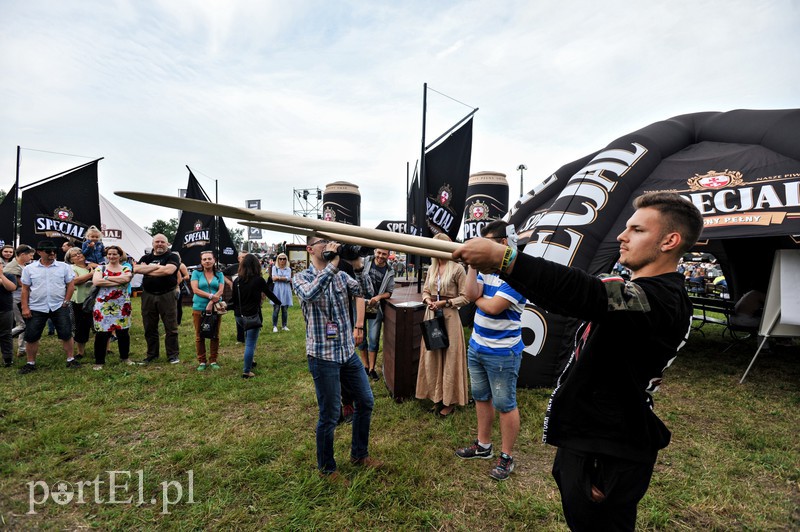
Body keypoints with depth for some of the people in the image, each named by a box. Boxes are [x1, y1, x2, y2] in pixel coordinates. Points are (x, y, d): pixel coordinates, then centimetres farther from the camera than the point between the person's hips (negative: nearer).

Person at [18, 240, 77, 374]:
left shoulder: (63, 267, 0)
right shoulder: (29, 269, 2)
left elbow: (71, 285, 2)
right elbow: (25, 289, 4)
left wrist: (65, 302, -4)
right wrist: (25, 308, -2)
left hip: (59, 307, -1)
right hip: (36, 308, 1)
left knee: (66, 333, 0)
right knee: (31, 336, 5)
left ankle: (70, 359, 13)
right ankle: (31, 363, 20)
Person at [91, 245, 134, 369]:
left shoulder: (126, 268, 8)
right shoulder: (100, 268, 7)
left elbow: (126, 278, -15)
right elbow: (96, 281, -12)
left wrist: (106, 278, -10)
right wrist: (118, 281, -14)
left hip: (122, 306, 1)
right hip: (103, 306, -1)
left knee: (123, 332, 7)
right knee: (102, 333, 1)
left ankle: (125, 357, 24)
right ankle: (99, 361, 14)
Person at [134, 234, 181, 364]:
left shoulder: (172, 256, 0)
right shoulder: (146, 257, 14)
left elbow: (169, 270, -19)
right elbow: (136, 269, -4)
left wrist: (147, 270, -6)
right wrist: (157, 266, -11)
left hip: (167, 296, -4)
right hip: (148, 296, 5)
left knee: (171, 327, 0)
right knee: (149, 327, 12)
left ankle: (173, 354, 9)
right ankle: (152, 354, 25)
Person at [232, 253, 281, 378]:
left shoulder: (237, 280, 3)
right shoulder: (259, 280, -9)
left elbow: (234, 299, 9)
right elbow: (269, 293, 4)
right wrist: (278, 302, 22)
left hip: (239, 315, 6)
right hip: (252, 316, -6)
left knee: (248, 341, 28)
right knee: (250, 344, 0)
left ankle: (249, 361, 32)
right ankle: (246, 371, 4)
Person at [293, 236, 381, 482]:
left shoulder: (341, 275, 7)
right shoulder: (301, 278, -8)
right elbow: (310, 294, -31)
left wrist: (359, 325, 2)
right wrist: (332, 265, -29)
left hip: (349, 351, 6)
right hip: (323, 356, -6)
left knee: (366, 401, 15)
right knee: (330, 414, 4)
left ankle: (359, 454, 37)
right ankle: (326, 468, 28)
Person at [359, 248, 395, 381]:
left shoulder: (389, 272, -1)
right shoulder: (366, 263, -4)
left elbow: (389, 292, 2)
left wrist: (379, 297, -16)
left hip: (375, 307, 0)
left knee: (373, 339, 0)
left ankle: (372, 368, 15)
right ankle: (365, 366, 25)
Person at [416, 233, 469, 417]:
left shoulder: (457, 269, -7)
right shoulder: (431, 269, 10)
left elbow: (465, 298, -8)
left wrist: (445, 302, -15)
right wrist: (429, 301, -4)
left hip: (449, 317, -6)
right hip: (431, 315, 6)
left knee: (449, 357, 2)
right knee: (432, 357, 10)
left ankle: (450, 400, 15)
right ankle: (437, 396, 24)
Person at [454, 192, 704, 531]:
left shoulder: (664, 299, -24)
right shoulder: (633, 290, 10)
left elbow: (589, 295, -41)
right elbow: (566, 299, 10)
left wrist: (502, 258, -46)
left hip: (606, 455, -9)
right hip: (580, 436, 9)